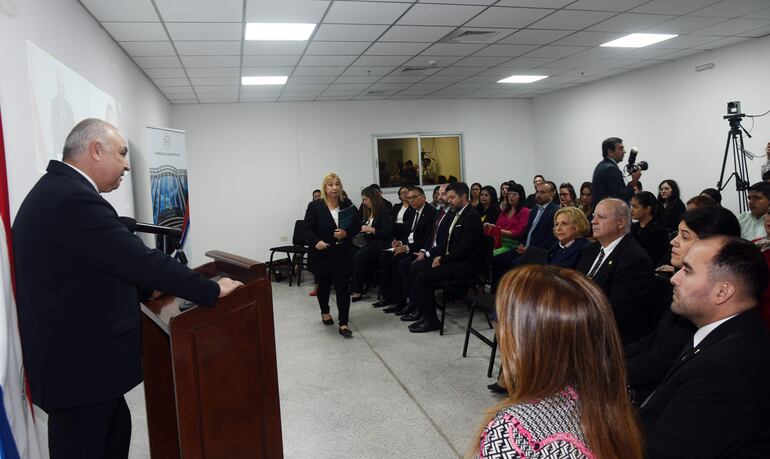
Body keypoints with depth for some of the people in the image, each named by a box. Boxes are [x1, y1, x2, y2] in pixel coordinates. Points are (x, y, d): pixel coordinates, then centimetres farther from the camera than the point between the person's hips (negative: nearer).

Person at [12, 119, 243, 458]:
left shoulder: (57, 191, 10)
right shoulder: (74, 199, -23)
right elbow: (141, 259, -25)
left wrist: (145, 288, 14)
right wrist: (212, 290, -16)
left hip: (74, 353, 10)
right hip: (78, 363, -10)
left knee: (115, 427, 23)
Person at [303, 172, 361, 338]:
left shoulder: (348, 205, 2)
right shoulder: (315, 206, -6)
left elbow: (358, 225, 6)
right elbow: (307, 228, -9)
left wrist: (346, 233, -13)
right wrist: (316, 242, -26)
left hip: (343, 255, 1)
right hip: (322, 255, -1)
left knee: (342, 288, -3)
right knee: (324, 285, 17)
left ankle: (343, 324, 2)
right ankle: (325, 311, 44)